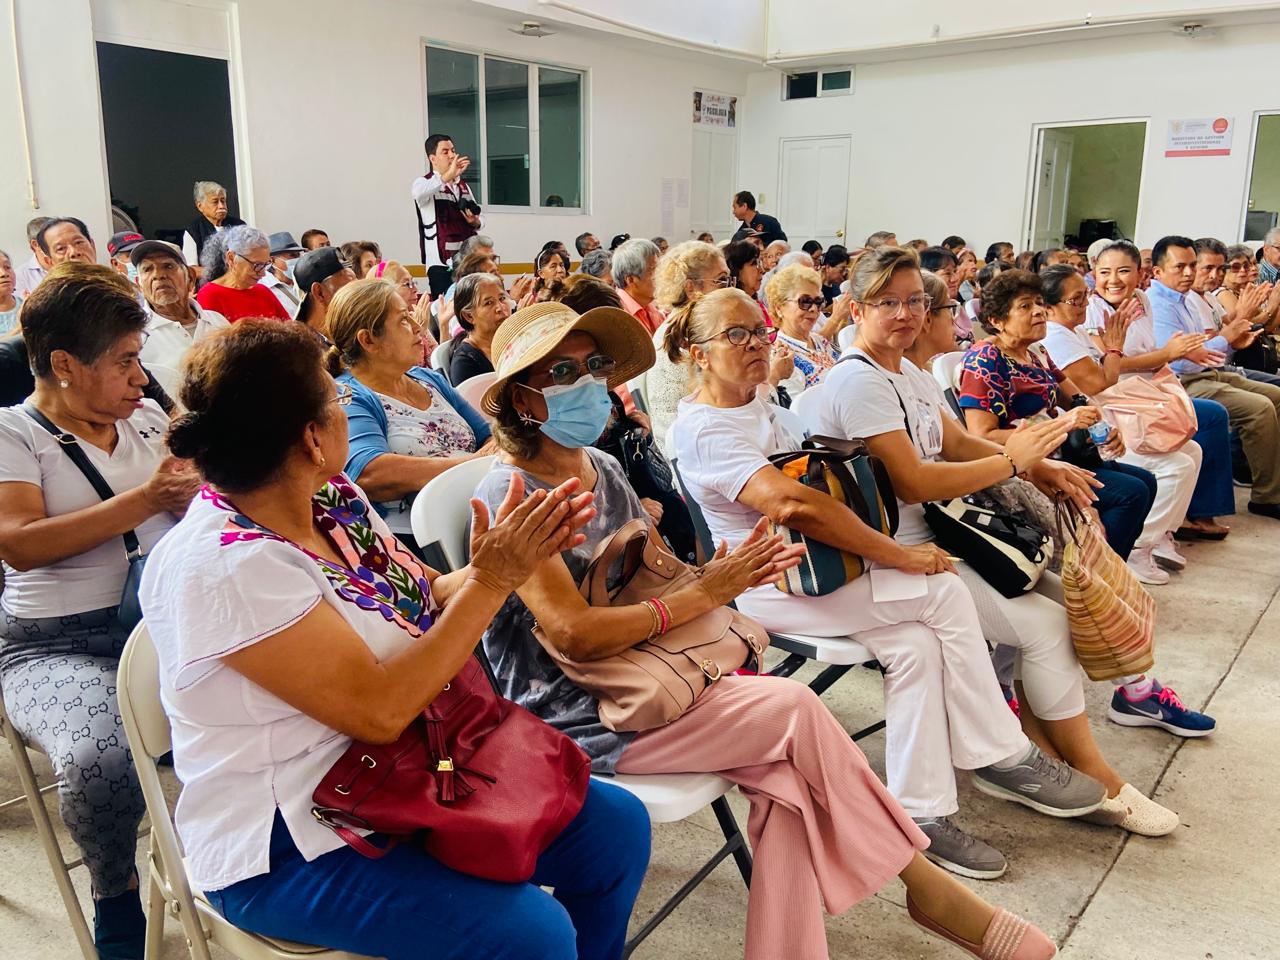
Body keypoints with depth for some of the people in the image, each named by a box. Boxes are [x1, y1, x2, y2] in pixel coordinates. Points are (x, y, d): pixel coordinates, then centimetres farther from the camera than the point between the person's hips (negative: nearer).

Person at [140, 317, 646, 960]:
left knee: (616, 828, 5)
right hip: (290, 849, -8)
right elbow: (379, 710, -27)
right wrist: (492, 581, -23)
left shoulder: (335, 498, 0)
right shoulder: (223, 568, -25)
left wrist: (512, 557, -13)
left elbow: (425, 606, 5)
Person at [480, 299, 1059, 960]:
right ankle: (925, 883, 3)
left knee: (788, 774, -18)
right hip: (576, 720, -7)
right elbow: (574, 634, -23)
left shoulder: (603, 470, 10)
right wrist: (703, 595, -17)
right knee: (796, 708, -17)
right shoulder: (511, 495, -15)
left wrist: (724, 575, -10)